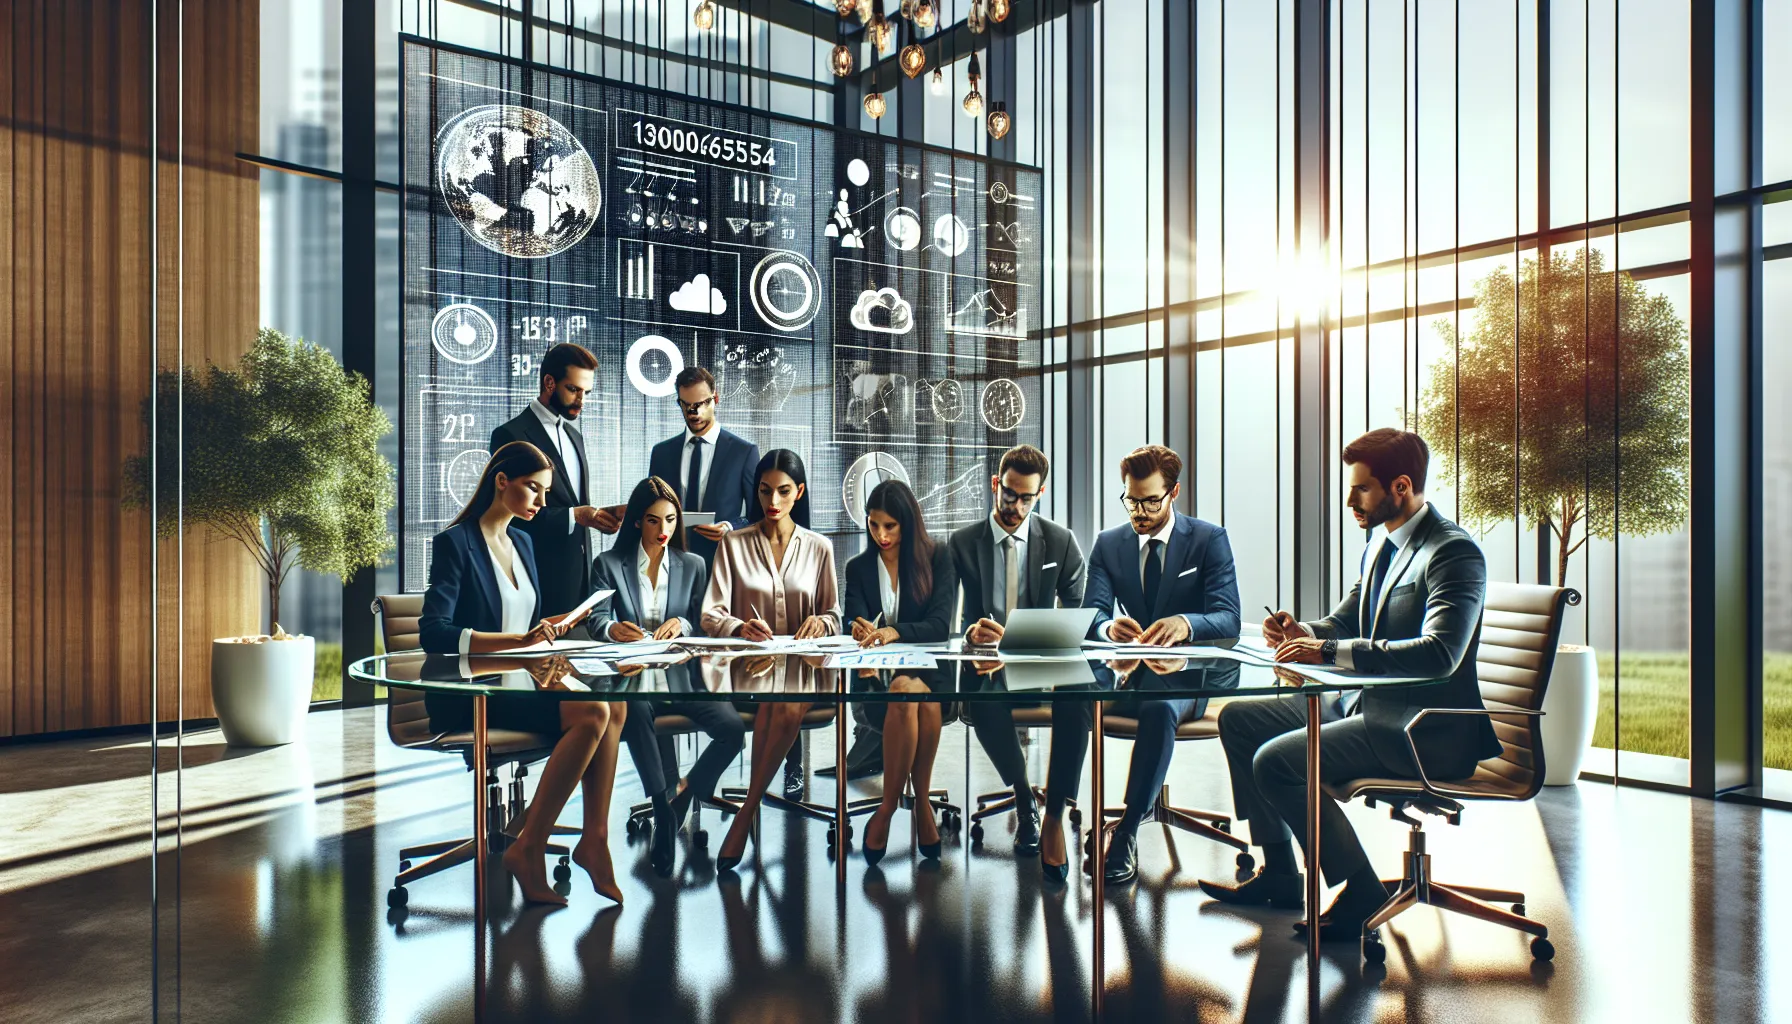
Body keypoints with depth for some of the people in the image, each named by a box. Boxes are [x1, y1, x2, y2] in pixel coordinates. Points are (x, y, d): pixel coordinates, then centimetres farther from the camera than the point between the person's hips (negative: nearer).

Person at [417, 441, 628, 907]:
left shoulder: (521, 542, 17)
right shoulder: (454, 543, -7)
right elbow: (434, 633, -19)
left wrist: (551, 626, 4)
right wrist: (519, 639, -27)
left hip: (515, 682, 7)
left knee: (613, 704, -19)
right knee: (590, 714, -27)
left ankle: (595, 838, -17)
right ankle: (528, 850, -18)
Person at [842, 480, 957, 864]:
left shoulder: (938, 558, 3)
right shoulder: (858, 567, 10)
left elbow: (940, 626, -8)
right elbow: (858, 626, -1)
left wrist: (894, 632, -27)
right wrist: (862, 632, -27)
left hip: (928, 670, -1)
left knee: (908, 693, -37)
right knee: (906, 693, -36)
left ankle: (888, 809, -23)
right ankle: (921, 804, -23)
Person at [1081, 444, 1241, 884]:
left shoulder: (1209, 539, 0)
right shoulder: (1109, 543, 9)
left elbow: (1228, 619, -11)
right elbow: (1092, 614, -3)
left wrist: (1185, 624, -35)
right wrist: (1109, 626, -29)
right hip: (1126, 674, 3)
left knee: (1160, 709, -38)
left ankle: (1128, 832, -30)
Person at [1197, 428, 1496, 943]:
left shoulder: (1455, 552, -18)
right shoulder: (1381, 544, 11)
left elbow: (1440, 653, -31)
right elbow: (1344, 623, 19)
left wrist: (1330, 652, -33)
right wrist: (1303, 634, -5)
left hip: (1426, 730, -10)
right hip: (1370, 705, 10)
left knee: (1276, 761, -23)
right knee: (1238, 720, 8)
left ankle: (1362, 894, -5)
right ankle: (1278, 872, 17)